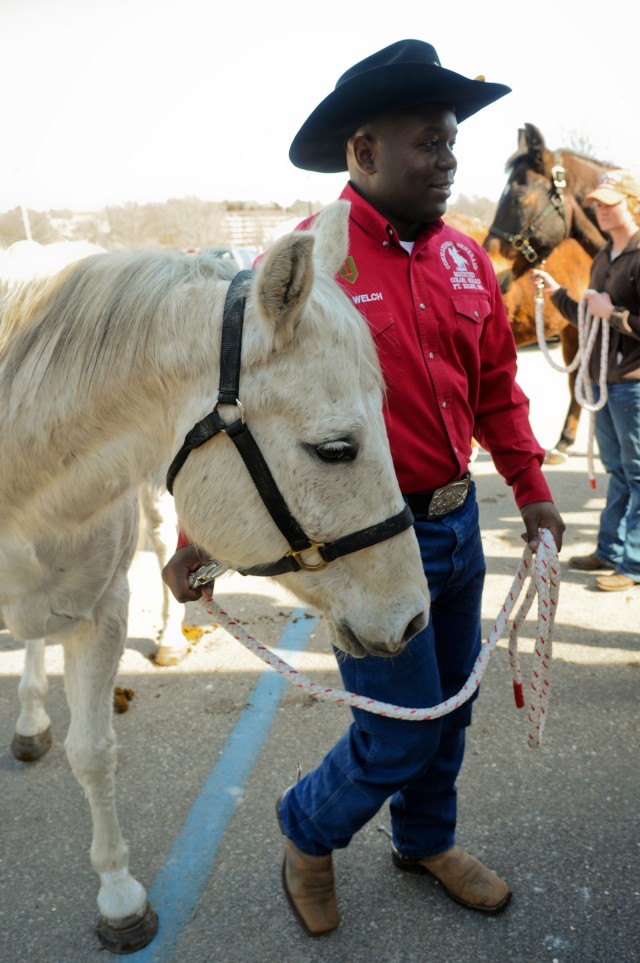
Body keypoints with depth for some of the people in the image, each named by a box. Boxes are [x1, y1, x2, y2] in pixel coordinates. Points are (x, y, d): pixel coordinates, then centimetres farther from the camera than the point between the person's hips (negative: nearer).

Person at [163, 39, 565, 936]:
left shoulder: (466, 259, 5)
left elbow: (496, 388, 12)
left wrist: (532, 491, 8)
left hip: (460, 523, 7)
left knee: (451, 708, 20)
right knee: (400, 735, 3)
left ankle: (427, 840, 47)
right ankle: (308, 835, 35)